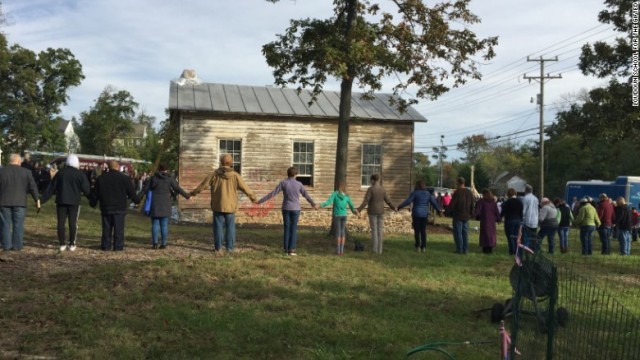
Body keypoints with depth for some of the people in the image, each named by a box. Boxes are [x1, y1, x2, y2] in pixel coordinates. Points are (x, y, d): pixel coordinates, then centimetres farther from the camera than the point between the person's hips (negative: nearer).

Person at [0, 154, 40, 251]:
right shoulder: (26, 172, 0)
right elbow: (33, 187, -1)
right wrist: (37, 200, 3)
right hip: (20, 202, -1)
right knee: (18, 224, 4)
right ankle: (17, 245, 3)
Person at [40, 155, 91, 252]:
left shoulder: (60, 173, 5)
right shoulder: (81, 174, -2)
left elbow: (51, 188, 6)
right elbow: (86, 189, -3)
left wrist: (42, 199, 11)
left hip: (61, 201, 2)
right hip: (74, 202, -2)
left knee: (61, 222, 4)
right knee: (73, 223, 2)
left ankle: (62, 244, 5)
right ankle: (72, 244, 3)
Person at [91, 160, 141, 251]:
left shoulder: (100, 178, 6)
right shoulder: (124, 178, -4)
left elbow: (95, 193, 12)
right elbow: (132, 193, -1)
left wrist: (93, 203, 26)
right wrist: (137, 200, 16)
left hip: (106, 208, 3)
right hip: (120, 208, -3)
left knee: (106, 228, 10)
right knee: (119, 228, 0)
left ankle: (106, 246, 12)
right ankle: (118, 246, -1)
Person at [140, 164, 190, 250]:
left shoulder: (153, 178, 3)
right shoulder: (169, 178, 0)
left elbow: (145, 189, 4)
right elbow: (178, 189, -1)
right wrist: (187, 196, 9)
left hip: (155, 204, 0)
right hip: (165, 205, 0)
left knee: (155, 224, 5)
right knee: (164, 225, 3)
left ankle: (154, 243, -1)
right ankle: (163, 244, 3)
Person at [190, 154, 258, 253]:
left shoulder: (215, 174, -4)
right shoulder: (235, 175, -5)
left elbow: (203, 184, 4)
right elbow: (245, 188, 0)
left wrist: (193, 193, 18)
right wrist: (253, 198, 13)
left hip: (217, 206, 0)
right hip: (230, 206, 0)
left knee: (218, 226, 7)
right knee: (230, 227, 8)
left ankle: (218, 247, 10)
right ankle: (229, 247, 10)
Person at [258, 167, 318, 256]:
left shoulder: (283, 183, -7)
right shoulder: (299, 184, -4)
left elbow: (272, 193, -8)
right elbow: (306, 195, 7)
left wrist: (261, 201, -1)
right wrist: (313, 204, 23)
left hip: (286, 209, 1)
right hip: (295, 209, -1)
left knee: (287, 229, 7)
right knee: (293, 229, 3)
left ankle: (286, 249, 5)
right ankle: (291, 250, -3)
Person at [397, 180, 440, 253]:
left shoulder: (415, 193, -7)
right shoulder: (428, 193, 6)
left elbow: (407, 201, -15)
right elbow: (434, 202, 8)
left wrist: (399, 207, -13)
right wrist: (439, 209, 22)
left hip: (416, 214, -4)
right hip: (425, 214, 4)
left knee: (417, 231, 3)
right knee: (423, 231, 10)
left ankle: (418, 246, -1)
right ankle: (423, 247, 7)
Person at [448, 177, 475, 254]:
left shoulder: (457, 192, -14)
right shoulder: (469, 192, 9)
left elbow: (452, 204, -13)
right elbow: (472, 205, 15)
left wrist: (450, 212, 4)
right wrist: (471, 214, 22)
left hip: (458, 216, -7)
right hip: (466, 216, 7)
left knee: (458, 233, -1)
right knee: (465, 233, 11)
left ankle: (459, 249, 0)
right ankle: (465, 249, 12)